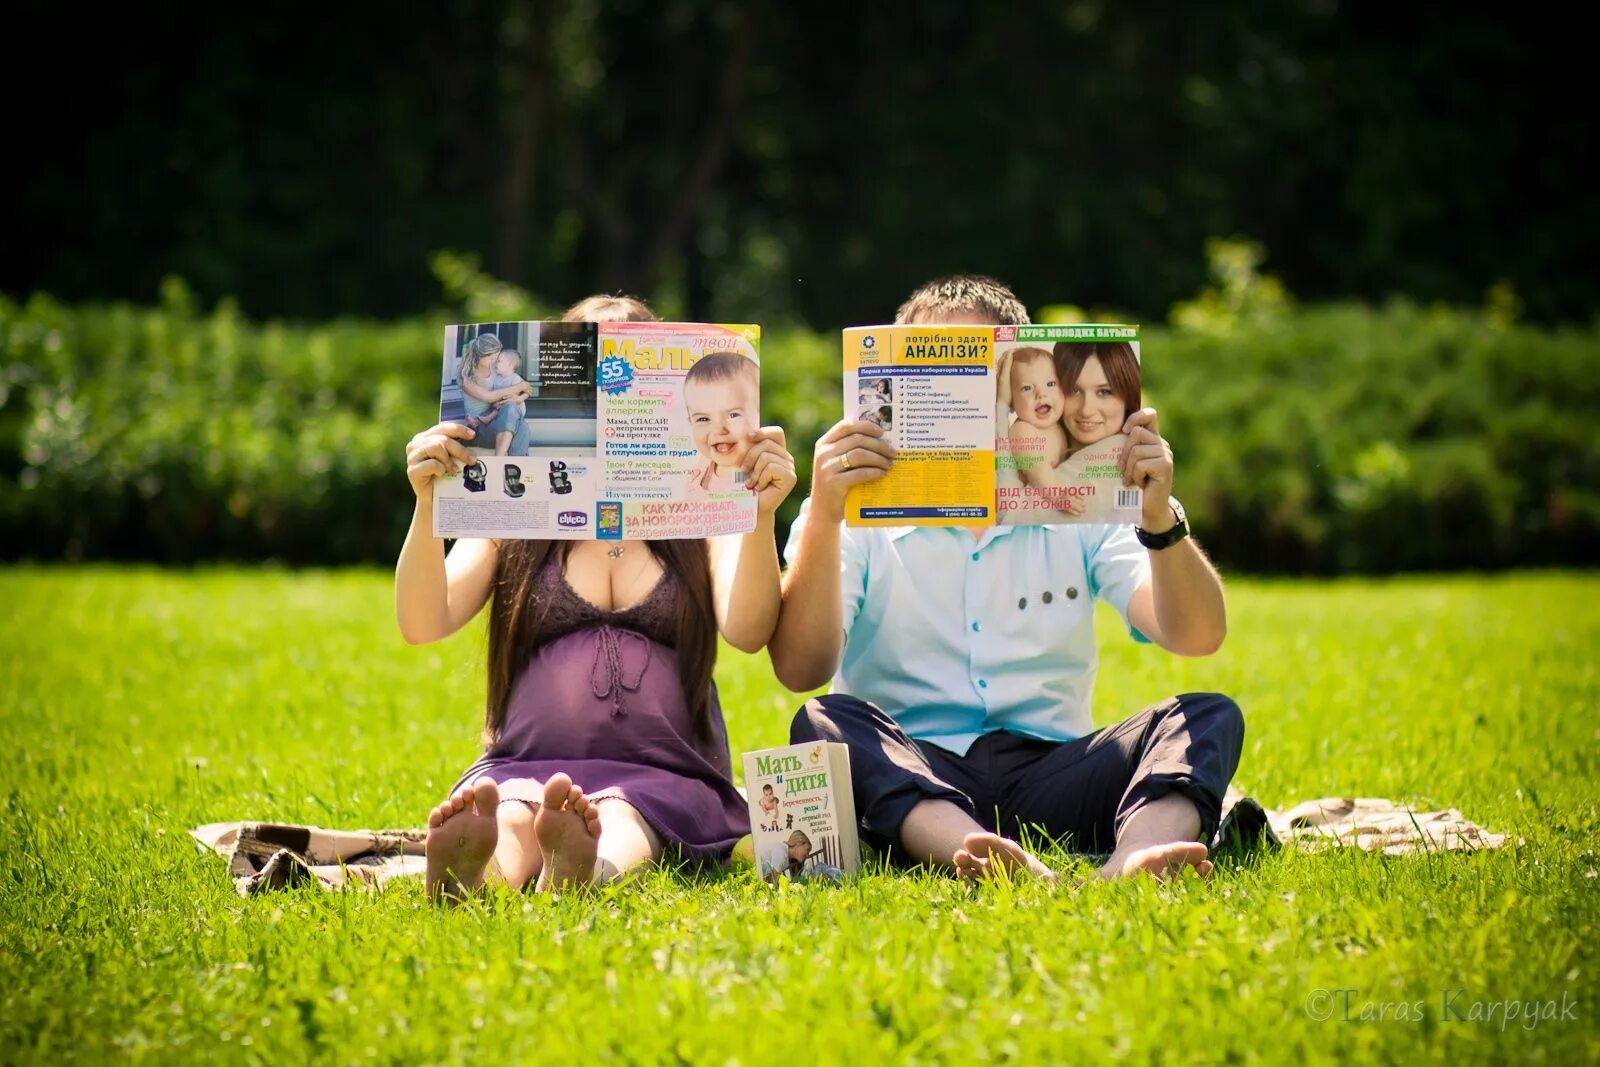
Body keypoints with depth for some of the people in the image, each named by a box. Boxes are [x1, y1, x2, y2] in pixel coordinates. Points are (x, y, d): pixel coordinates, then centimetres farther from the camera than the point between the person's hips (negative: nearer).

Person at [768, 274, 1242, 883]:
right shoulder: (857, 518, 6)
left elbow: (1196, 638, 0)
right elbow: (801, 671, -9)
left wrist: (1160, 519, -17)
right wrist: (823, 519, -20)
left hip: (1052, 774, 2)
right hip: (913, 783, -2)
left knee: (1211, 716, -18)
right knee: (825, 724, -30)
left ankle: (1134, 858, -53)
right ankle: (1013, 872, -57)